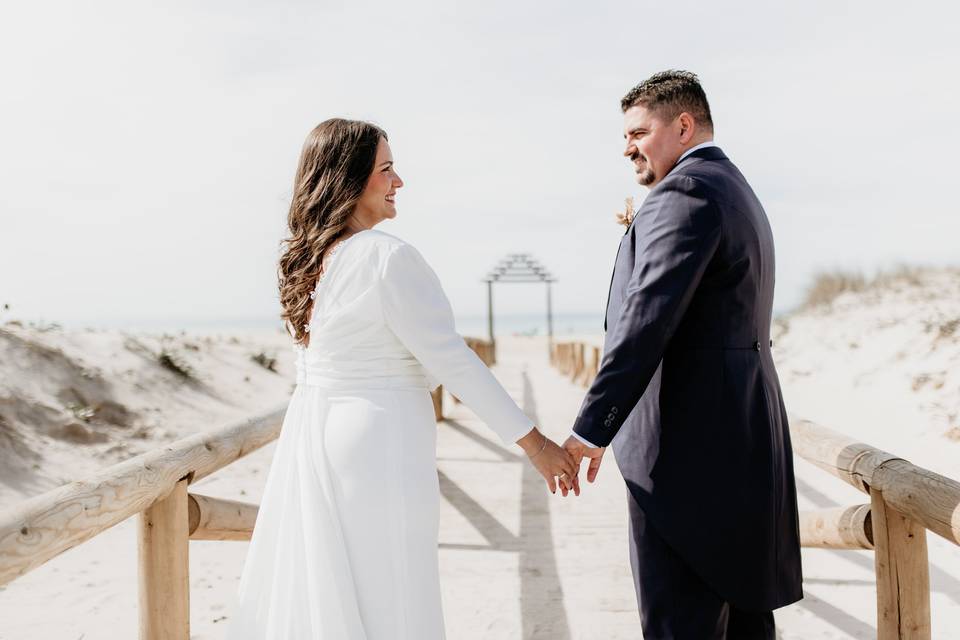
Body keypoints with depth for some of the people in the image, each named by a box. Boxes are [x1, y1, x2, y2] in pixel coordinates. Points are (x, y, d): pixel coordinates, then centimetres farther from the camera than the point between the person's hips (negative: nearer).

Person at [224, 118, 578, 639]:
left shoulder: (302, 259, 7)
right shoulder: (388, 257, -17)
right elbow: (449, 358, -17)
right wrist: (534, 443, -12)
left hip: (312, 437, 8)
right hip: (377, 441, -8)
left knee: (312, 590, 16)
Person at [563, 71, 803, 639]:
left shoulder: (685, 191, -12)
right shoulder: (739, 193, 21)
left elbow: (647, 321, -21)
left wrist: (591, 431, -20)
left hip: (688, 442, -11)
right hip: (742, 433, 11)